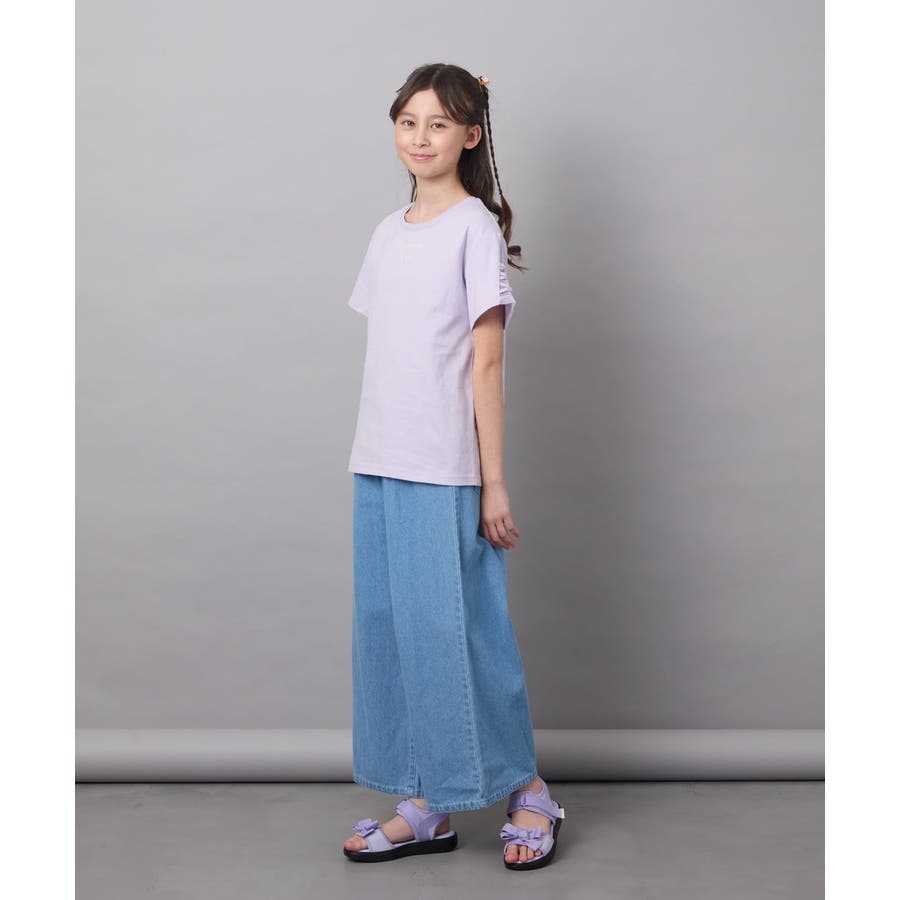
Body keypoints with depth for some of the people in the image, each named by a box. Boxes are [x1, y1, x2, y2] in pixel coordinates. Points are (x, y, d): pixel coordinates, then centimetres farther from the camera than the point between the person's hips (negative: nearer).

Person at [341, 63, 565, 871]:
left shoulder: (477, 227, -4)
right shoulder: (388, 233, 15)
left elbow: (486, 360, -8)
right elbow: (383, 355, 14)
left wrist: (493, 481, -10)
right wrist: (370, 460, 10)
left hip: (445, 470, -7)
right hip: (379, 466, 7)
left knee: (457, 627, -3)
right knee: (389, 629, 8)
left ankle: (525, 788, 15)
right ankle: (426, 805, 18)